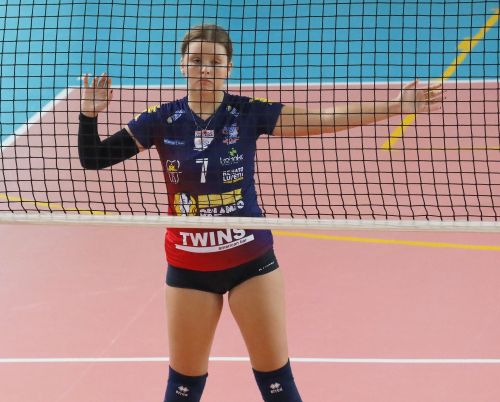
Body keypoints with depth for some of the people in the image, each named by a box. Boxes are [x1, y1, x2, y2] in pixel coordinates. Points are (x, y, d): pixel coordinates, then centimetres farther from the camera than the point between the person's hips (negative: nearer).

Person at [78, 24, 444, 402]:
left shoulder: (248, 113, -8)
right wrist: (90, 114, -20)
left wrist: (395, 105, -19)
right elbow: (93, 158, -2)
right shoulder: (162, 120, -6)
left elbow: (325, 119, -11)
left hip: (250, 259, -1)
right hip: (189, 267, 1)